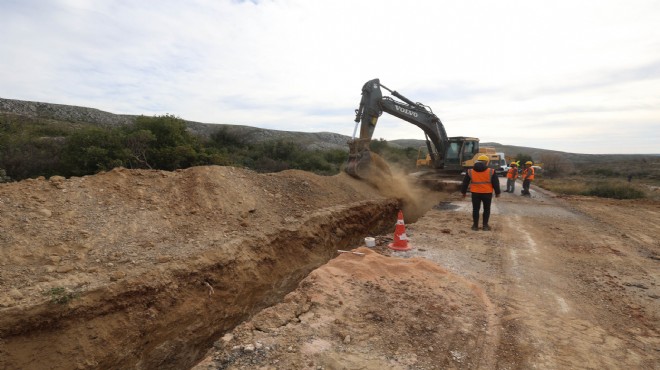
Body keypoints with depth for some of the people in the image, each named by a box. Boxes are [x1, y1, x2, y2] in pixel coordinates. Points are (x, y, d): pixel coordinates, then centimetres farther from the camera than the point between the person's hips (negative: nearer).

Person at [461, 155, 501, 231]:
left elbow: (465, 183, 6)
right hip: (487, 193, -1)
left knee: (475, 209, 10)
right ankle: (485, 225, 14)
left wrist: (463, 192, 16)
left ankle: (475, 225, 12)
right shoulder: (491, 172, -3)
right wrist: (497, 192, 12)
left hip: (475, 193, 1)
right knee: (486, 209, 12)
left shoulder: (470, 172, 0)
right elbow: (496, 183, 1)